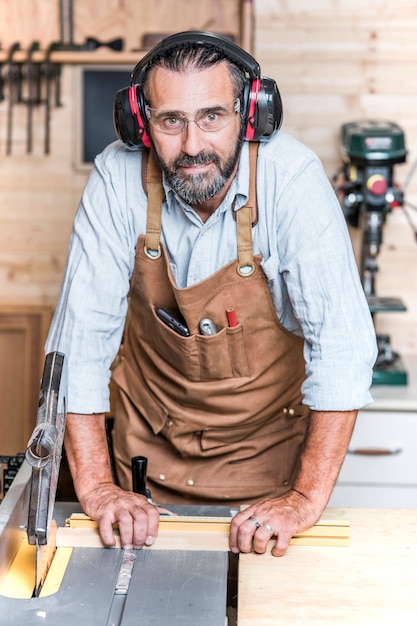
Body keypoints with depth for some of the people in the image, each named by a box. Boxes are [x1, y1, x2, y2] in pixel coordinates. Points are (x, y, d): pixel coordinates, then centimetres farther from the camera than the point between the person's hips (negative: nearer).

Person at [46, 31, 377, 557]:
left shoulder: (292, 178, -26)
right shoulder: (118, 179, -20)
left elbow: (342, 343, -28)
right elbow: (82, 332, -18)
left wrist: (308, 498, -33)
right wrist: (95, 486, -23)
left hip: (270, 437, -1)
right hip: (152, 441, 2)